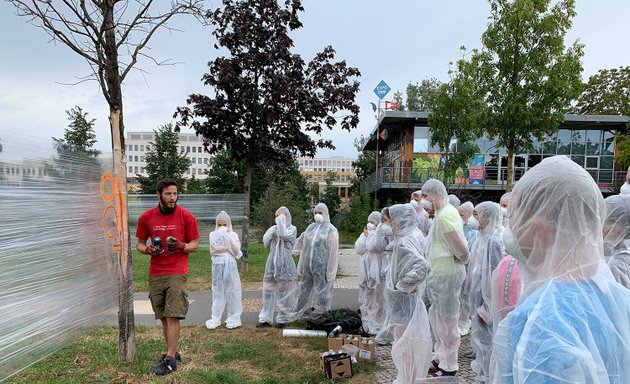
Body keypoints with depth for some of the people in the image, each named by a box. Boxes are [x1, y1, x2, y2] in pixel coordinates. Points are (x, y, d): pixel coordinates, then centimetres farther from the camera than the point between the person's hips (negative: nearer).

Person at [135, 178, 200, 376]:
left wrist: (181, 246, -19)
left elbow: (195, 245, 1)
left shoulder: (186, 216, -4)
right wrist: (148, 250, -10)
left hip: (177, 273, -3)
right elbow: (139, 244, 12)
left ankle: (170, 359, 1)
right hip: (155, 274, 3)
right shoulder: (146, 217, 3)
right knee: (163, 317, 8)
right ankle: (173, 352, 20)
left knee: (173, 317, -6)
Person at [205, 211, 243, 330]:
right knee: (218, 292, 5)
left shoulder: (233, 235, 5)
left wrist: (228, 238, -12)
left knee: (232, 292, 1)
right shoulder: (213, 235, 4)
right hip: (218, 265, 0)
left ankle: (233, 319, 8)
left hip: (230, 265, 0)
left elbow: (236, 251, -6)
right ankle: (215, 319, 13)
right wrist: (228, 248, -10)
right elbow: (212, 251, -5)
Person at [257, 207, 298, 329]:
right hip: (272, 264, 5)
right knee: (268, 291, 6)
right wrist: (271, 232, -2)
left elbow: (283, 235, -22)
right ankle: (265, 319, 13)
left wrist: (281, 221, -11)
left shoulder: (292, 229, -1)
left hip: (285, 265, -5)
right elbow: (266, 244, 9)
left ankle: (282, 319, 13)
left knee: (284, 293, 2)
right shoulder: (274, 228, 13)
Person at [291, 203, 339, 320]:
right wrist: (301, 266, 14)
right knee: (304, 291, 15)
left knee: (321, 294, 2)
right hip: (308, 267, 5)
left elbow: (333, 252, -9)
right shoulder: (310, 228, 10)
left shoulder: (331, 230, -5)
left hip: (322, 268, -5)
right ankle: (295, 316, 28)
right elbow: (303, 248, 16)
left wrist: (330, 272, -13)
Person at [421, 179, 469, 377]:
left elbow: (461, 250, -23)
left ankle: (449, 367, 19)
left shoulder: (445, 216, -22)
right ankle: (440, 358, 35)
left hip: (447, 275, -10)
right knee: (436, 318, 20)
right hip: (439, 274, 10)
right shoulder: (442, 213, 10)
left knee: (447, 321, 4)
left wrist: (460, 260, -6)